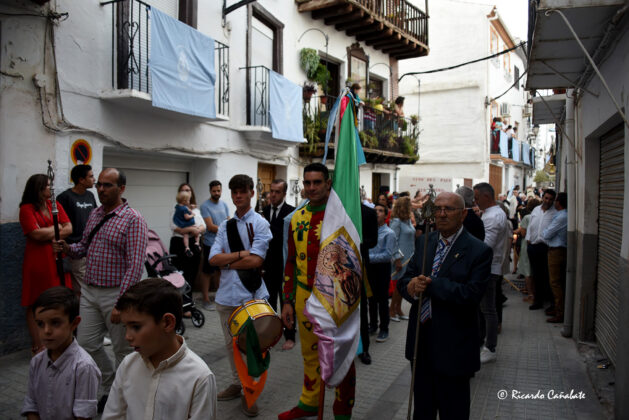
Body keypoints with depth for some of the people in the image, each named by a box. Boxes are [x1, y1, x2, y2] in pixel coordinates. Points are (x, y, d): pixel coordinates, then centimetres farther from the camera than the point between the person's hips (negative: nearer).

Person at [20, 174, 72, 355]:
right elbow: (37, 234, -15)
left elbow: (69, 229, 1)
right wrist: (57, 227, -2)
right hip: (37, 261, -5)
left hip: (57, 259, 5)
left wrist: (47, 233, -10)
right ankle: (37, 346, 12)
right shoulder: (26, 209, -5)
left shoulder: (55, 205, 10)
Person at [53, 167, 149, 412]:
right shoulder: (95, 215, 10)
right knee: (86, 344, 11)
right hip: (89, 290, 7)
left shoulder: (132, 220, -13)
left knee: (123, 351, 6)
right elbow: (84, 247, 21)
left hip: (115, 293, -7)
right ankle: (111, 389, 31)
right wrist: (67, 248, -3)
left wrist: (121, 303, -22)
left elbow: (135, 265, -18)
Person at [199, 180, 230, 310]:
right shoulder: (205, 206, -10)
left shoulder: (224, 204, 10)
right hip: (211, 244, -6)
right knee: (207, 272, 2)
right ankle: (205, 300, 10)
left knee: (220, 270, 16)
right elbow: (210, 226, -15)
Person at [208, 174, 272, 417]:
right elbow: (213, 258, -2)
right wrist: (241, 254, -12)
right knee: (231, 344, 18)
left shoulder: (260, 224, -5)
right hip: (226, 294, 5)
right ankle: (237, 384, 37)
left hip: (251, 296, -5)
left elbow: (255, 261, -15)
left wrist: (227, 262, -6)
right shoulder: (225, 226, 10)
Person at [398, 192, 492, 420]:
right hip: (421, 341, 5)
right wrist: (411, 287, -20)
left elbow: (472, 294, -22)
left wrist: (430, 284, -23)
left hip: (453, 346, -5)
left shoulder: (478, 251, -11)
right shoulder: (425, 243, 6)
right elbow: (404, 280, 3)